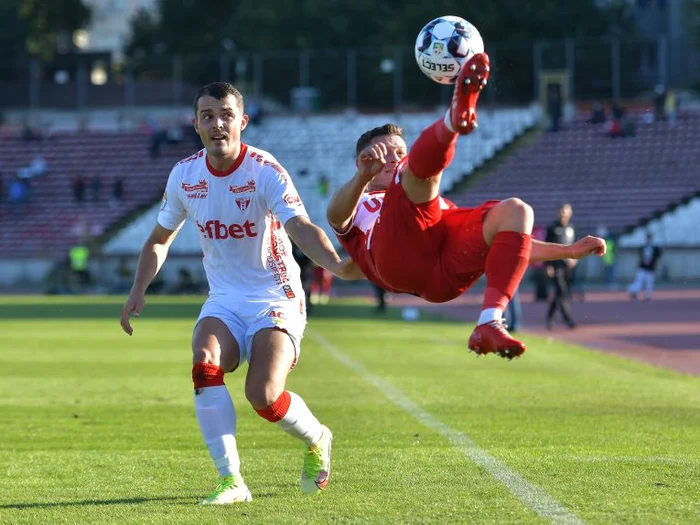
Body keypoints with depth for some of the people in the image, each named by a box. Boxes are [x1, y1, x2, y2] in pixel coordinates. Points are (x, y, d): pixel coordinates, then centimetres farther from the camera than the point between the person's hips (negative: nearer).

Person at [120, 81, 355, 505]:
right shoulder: (185, 175, -1)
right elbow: (160, 239, 16)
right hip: (224, 301, 4)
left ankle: (317, 440, 14)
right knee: (204, 363, -27)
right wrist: (139, 291, 5)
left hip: (276, 300, -4)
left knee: (263, 396, -22)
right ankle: (231, 481, -21)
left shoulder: (264, 171, -16)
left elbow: (301, 228, -30)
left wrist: (336, 264, -49)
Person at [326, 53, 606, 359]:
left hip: (446, 272, 4)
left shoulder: (440, 207, 46)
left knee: (515, 210, -17)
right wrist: (363, 177, -16)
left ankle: (489, 325, -33)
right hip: (398, 258, -4)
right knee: (425, 162, -19)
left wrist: (568, 251, 27)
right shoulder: (354, 209, 33)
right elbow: (335, 215, 6)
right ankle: (455, 117, -56)